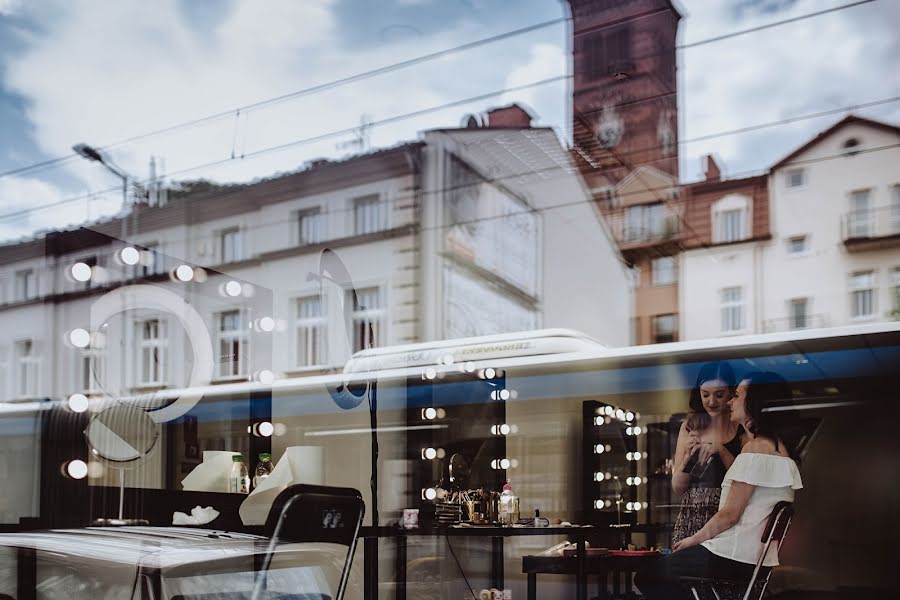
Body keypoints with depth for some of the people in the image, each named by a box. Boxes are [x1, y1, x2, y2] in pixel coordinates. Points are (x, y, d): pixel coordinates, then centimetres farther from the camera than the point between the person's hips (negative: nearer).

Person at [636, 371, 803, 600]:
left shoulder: (755, 448, -15)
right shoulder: (780, 448, 14)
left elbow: (730, 515, -16)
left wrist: (693, 539, -4)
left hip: (733, 559, -10)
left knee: (646, 576, 0)